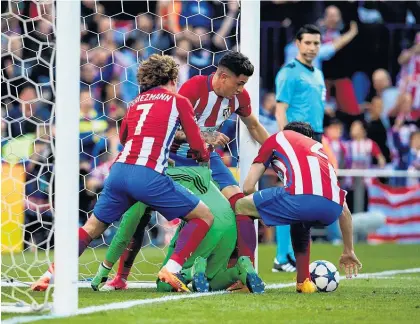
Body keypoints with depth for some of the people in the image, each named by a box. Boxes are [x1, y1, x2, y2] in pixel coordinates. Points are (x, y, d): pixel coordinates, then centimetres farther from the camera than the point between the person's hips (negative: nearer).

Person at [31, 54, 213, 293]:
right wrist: (204, 156, 35)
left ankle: (53, 273, 4)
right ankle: (171, 269, -9)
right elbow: (199, 149, 13)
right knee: (204, 217, 8)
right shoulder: (179, 101, 12)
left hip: (119, 170, 5)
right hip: (147, 174, -5)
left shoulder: (137, 102, 25)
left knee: (92, 228, 20)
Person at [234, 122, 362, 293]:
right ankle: (304, 281, 30)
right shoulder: (318, 147, 41)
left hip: (299, 198, -5)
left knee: (240, 206, 15)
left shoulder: (277, 138, 31)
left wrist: (260, 213, 43)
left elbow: (248, 187, 23)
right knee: (300, 223, 40)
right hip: (332, 207, 5)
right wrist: (349, 251, 48)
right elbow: (344, 211, 40)